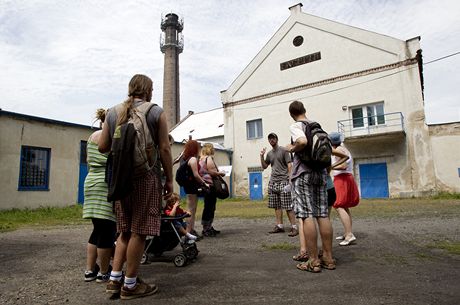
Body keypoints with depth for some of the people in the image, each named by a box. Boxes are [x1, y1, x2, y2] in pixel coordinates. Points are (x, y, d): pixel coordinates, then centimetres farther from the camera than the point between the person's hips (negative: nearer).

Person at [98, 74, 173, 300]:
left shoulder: (113, 112, 11)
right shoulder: (156, 112, -2)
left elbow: (102, 147, 10)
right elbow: (164, 149, -6)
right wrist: (169, 179, 1)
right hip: (146, 177, -5)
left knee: (125, 230, 18)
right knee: (139, 231, 2)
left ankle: (115, 279, 20)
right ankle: (130, 285, 12)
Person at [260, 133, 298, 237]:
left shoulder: (283, 150, 1)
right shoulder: (269, 153, 17)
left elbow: (289, 165, -4)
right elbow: (264, 166, 20)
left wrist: (290, 179, -13)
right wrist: (262, 156, 6)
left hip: (283, 181, -6)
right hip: (273, 182, 6)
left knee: (288, 206, -8)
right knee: (276, 206, 6)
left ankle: (294, 227, -4)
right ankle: (279, 226, 13)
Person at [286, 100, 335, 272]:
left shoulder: (295, 126, -5)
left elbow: (302, 142, -24)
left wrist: (291, 148, -7)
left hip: (303, 173, -6)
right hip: (321, 172, 6)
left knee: (307, 216, -4)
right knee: (322, 215, 8)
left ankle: (313, 261, 0)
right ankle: (328, 258, 15)